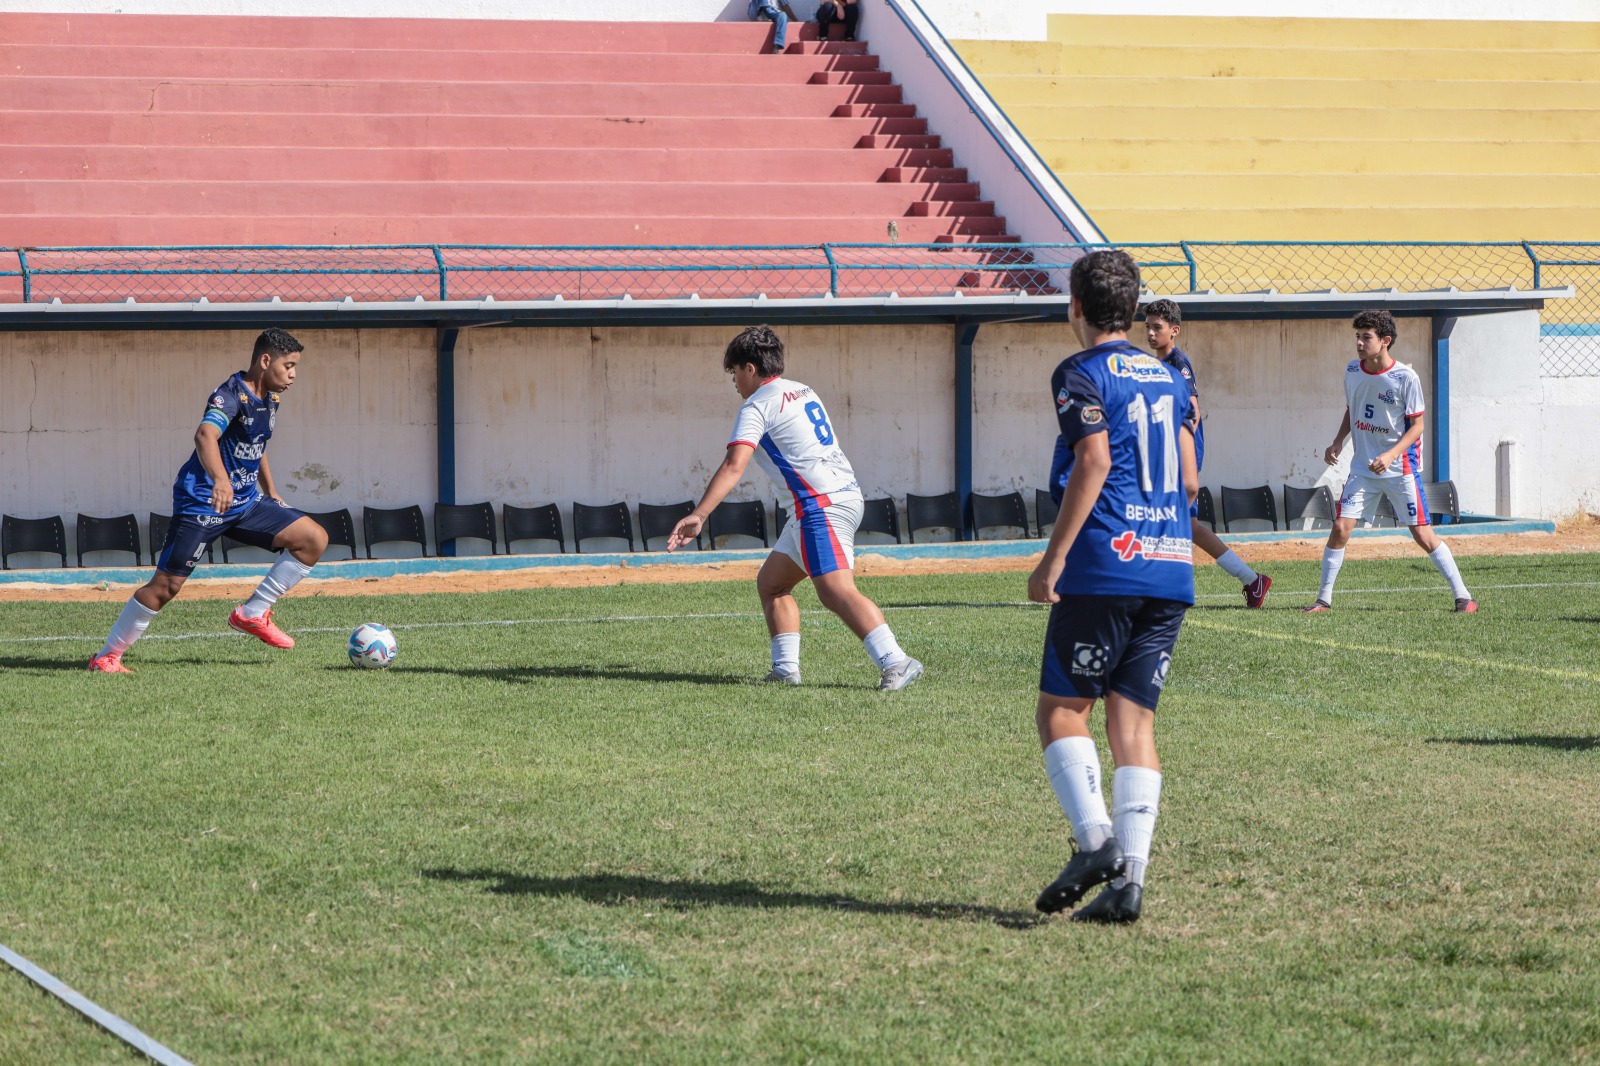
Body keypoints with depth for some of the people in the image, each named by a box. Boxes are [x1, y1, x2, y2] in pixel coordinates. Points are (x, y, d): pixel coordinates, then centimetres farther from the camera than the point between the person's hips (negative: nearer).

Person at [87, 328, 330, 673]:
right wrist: (220, 479, -57)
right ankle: (107, 656, 2)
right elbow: (205, 435, -39)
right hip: (202, 502, -8)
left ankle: (253, 614, 3)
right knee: (167, 584, -10)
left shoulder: (269, 400, 10)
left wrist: (272, 495, 34)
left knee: (314, 539, -3)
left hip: (246, 502, 8)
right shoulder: (231, 395, -18)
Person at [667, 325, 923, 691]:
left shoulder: (757, 406, -5)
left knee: (836, 591, -22)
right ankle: (786, 669, 12)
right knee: (770, 582, 17)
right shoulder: (804, 392, 21)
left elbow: (734, 465, -19)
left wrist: (698, 515, -25)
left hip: (820, 504, -10)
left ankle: (895, 662, -36)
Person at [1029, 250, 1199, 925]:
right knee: (1134, 719, 5)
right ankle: (1130, 877, -3)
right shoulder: (1168, 378, 17)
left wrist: (1053, 559, -14)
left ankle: (1095, 840, -16)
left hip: (1105, 566, -6)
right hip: (1171, 569, 6)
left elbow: (1094, 463, -14)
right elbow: (1190, 482, 15)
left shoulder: (1082, 374, -2)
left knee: (1060, 708, 2)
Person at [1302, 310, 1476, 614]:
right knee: (1340, 527, -5)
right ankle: (1324, 598, 7)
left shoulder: (1406, 378, -14)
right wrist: (1338, 441, 3)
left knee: (1423, 535, -5)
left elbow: (1416, 426, -11)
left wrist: (1391, 456, -23)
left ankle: (1463, 596, 5)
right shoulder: (1352, 371, 2)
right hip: (1362, 468, 4)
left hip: (1401, 467, -4)